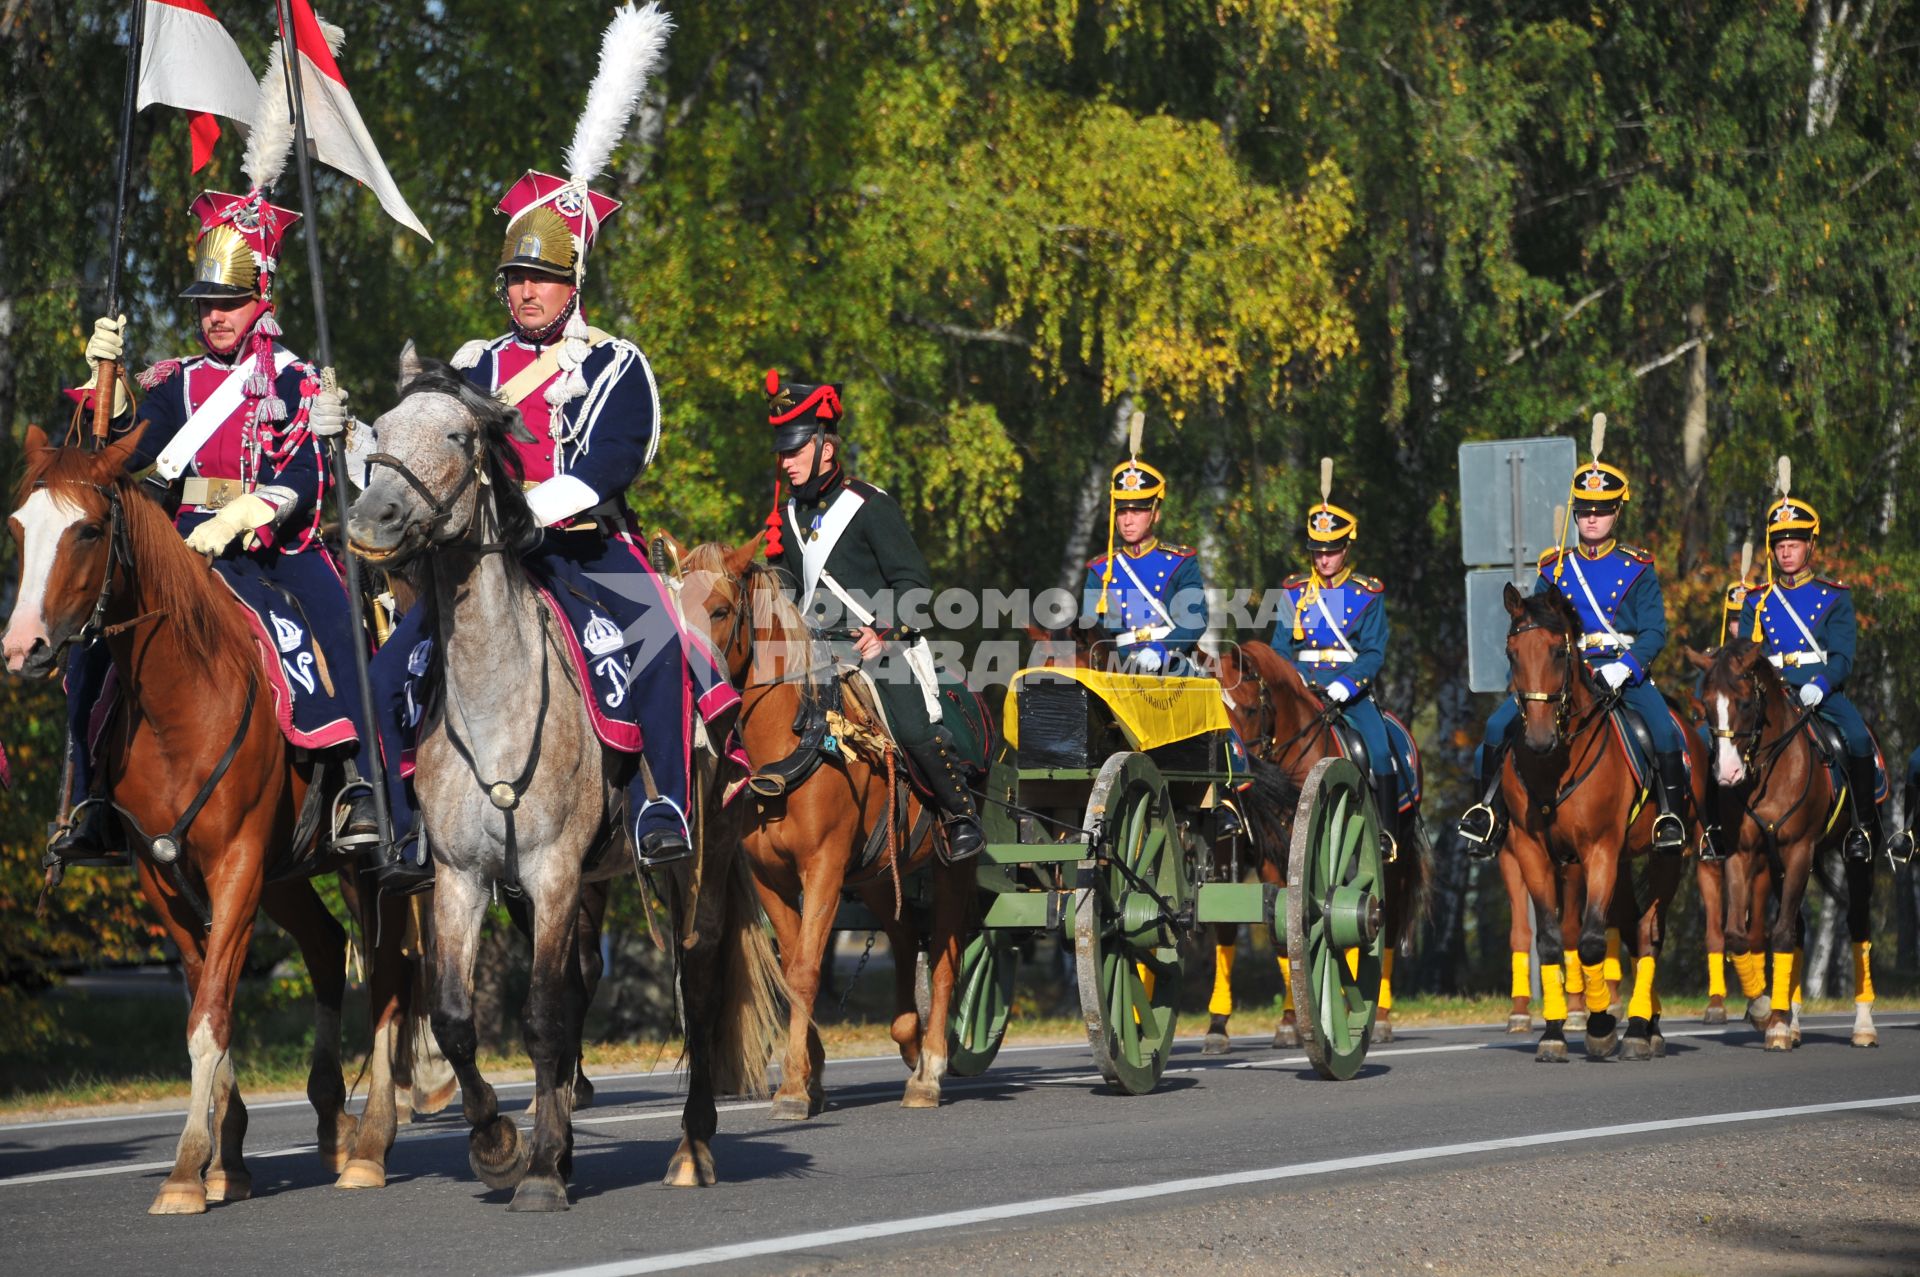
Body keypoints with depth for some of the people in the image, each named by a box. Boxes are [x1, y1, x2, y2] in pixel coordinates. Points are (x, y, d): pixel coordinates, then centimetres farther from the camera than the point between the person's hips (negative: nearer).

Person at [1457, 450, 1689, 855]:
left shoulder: (1638, 569, 5)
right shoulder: (1555, 568, 11)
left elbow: (1654, 632, -2)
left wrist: (1624, 667, -19)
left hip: (1626, 668, -2)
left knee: (1665, 729, -29)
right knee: (1499, 724, -17)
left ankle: (1671, 817, -15)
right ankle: (1488, 809, -4)